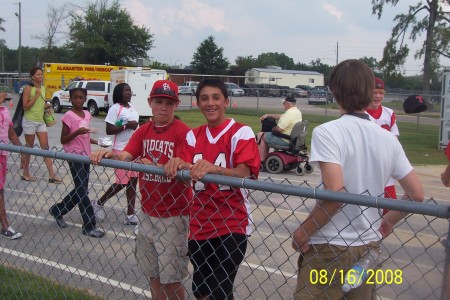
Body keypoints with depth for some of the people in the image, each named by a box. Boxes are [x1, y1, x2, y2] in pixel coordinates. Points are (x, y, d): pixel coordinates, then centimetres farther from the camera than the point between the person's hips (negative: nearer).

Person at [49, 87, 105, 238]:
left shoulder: (87, 115, 9)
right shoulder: (69, 116, -12)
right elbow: (63, 140, -12)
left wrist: (97, 142, 6)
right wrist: (77, 132, -26)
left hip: (85, 155, 8)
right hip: (74, 156, -8)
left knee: (81, 190, 14)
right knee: (82, 190, -6)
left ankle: (57, 210, 33)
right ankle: (89, 227, -1)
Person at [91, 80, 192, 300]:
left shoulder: (183, 132, -13)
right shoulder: (143, 131, 6)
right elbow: (125, 156, -7)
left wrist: (154, 166, -38)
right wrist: (110, 155, -29)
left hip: (173, 215, -6)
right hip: (148, 213, 6)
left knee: (171, 278, 3)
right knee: (152, 274, 19)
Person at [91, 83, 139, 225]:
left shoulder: (132, 109, 13)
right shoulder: (115, 108, -9)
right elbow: (109, 130, -14)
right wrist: (126, 126, -21)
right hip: (121, 150, -7)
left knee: (133, 181, 5)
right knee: (122, 182, -3)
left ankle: (130, 215, 11)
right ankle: (99, 203, 19)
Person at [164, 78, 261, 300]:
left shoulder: (241, 132, -8)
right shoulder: (194, 135, 8)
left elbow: (243, 174, -21)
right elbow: (187, 173, -2)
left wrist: (214, 168, -40)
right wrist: (178, 164, -26)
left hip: (232, 224, -5)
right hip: (199, 223, 5)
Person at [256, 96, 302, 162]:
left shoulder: (289, 113, -25)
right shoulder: (297, 111, 8)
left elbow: (279, 129, -28)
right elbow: (281, 116, 19)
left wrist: (273, 129, -6)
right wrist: (268, 115, 17)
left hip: (285, 141, -10)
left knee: (260, 135, 0)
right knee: (266, 135, 27)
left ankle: (262, 160, 4)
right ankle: (265, 157, 27)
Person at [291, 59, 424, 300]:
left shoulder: (327, 132, -14)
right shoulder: (388, 139, 3)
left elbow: (335, 193, -24)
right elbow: (416, 194, 7)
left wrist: (303, 231, -12)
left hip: (329, 249, -5)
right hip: (369, 247, 6)